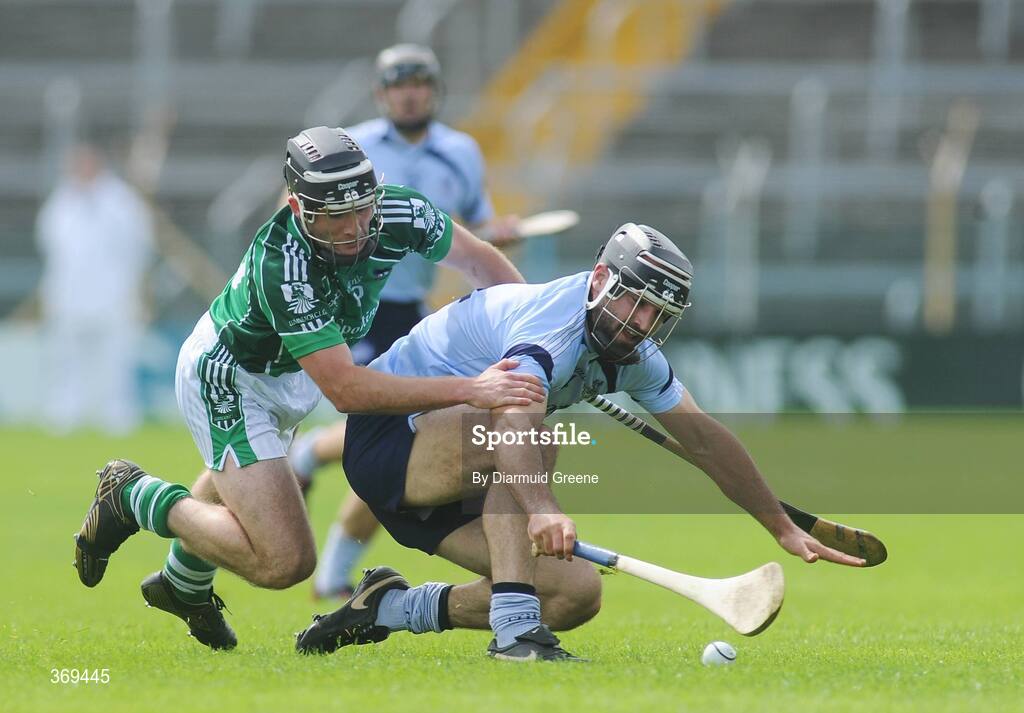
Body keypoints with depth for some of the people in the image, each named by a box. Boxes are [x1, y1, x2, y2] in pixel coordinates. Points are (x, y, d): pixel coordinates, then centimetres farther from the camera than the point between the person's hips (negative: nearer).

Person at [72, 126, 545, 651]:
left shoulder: (398, 213, -25)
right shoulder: (282, 265, -42)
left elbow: (481, 261, -3)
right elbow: (345, 390, -43)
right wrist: (469, 390, -47)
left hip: (286, 371, 8)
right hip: (227, 380, -8)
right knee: (284, 562, -17)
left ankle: (183, 585, 64)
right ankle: (135, 497, 1)